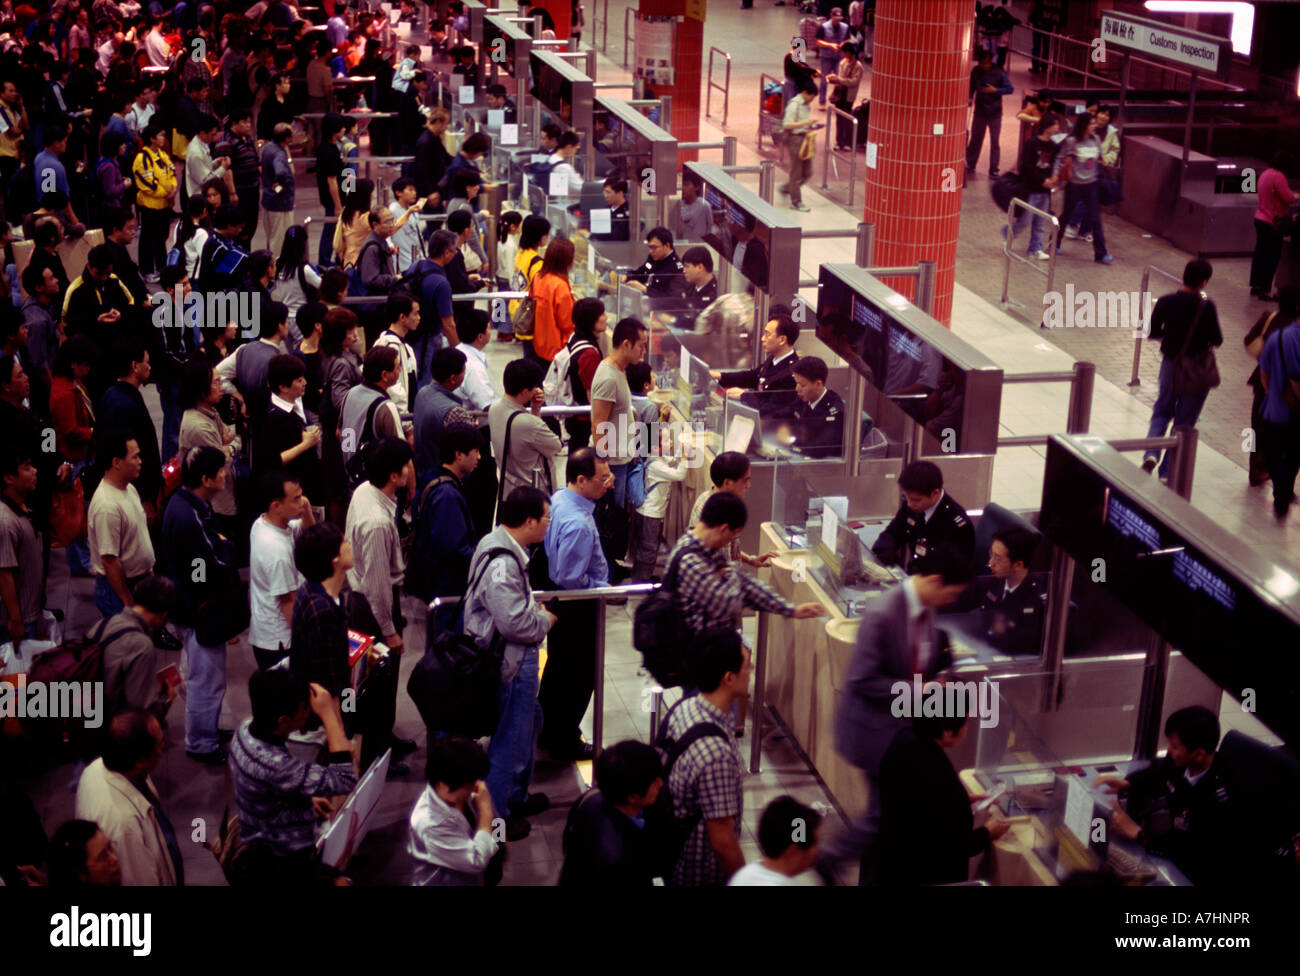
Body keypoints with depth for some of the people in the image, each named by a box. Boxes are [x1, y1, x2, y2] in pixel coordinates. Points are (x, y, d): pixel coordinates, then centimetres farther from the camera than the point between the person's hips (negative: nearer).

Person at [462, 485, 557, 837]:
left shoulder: (502, 545, 5)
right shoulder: (502, 564, -29)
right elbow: (515, 623, -30)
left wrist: (536, 608, 5)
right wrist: (546, 619, -12)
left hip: (519, 658, 11)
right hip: (511, 663, -11)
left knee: (530, 722, 25)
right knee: (511, 738, 2)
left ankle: (517, 796, 42)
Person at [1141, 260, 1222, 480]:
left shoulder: (1166, 302, -9)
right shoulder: (1206, 307, -18)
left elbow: (1152, 333, -1)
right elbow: (1217, 340, -15)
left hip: (1170, 364, 3)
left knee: (1162, 411, 21)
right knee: (1184, 420, 10)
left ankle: (1151, 453, -4)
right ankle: (1168, 470, 13)